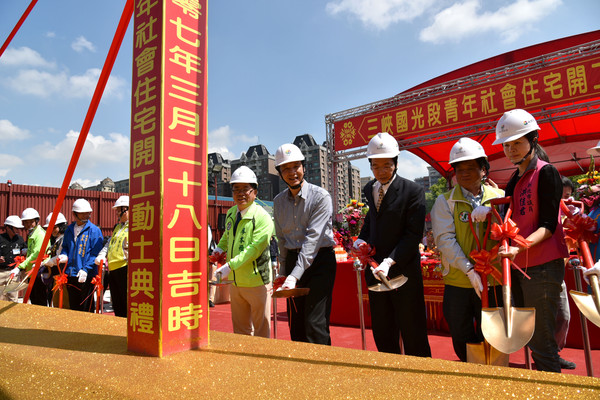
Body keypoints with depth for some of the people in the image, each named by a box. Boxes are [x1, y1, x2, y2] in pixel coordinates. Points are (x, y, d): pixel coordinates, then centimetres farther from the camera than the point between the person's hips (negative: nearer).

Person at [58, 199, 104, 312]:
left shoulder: (94, 230, -6)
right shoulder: (69, 230, 13)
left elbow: (95, 253, -11)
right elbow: (65, 247, 25)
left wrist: (85, 269, -19)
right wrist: (64, 255, 2)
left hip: (86, 275, -6)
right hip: (70, 274, 6)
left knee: (86, 307, 0)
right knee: (73, 306, 15)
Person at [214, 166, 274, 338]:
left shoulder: (262, 217, -15)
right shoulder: (230, 213, 7)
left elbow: (255, 248, -24)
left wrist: (230, 265, -29)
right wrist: (219, 249, 6)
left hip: (256, 282, -7)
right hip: (235, 281, 7)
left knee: (261, 330, 8)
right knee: (240, 329, 21)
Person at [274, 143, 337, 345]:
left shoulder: (321, 196, -11)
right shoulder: (278, 201, 8)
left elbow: (313, 238, -19)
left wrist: (294, 276, -25)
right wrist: (283, 271, 13)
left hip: (320, 259, -5)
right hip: (292, 259, 5)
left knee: (315, 323, -10)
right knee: (295, 324, 10)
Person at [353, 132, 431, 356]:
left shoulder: (412, 191, -8)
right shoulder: (368, 190, 10)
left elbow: (413, 234, -13)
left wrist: (390, 261, -23)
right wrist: (361, 239, -2)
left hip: (404, 272, -5)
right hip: (375, 271, 5)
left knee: (412, 333, 6)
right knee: (382, 333, 15)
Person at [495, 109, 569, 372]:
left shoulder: (546, 173, -7)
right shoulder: (516, 178, 16)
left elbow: (549, 225, -14)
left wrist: (520, 247, -28)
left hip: (542, 266, -8)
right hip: (519, 266, 8)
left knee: (542, 342, -4)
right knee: (528, 338, 15)